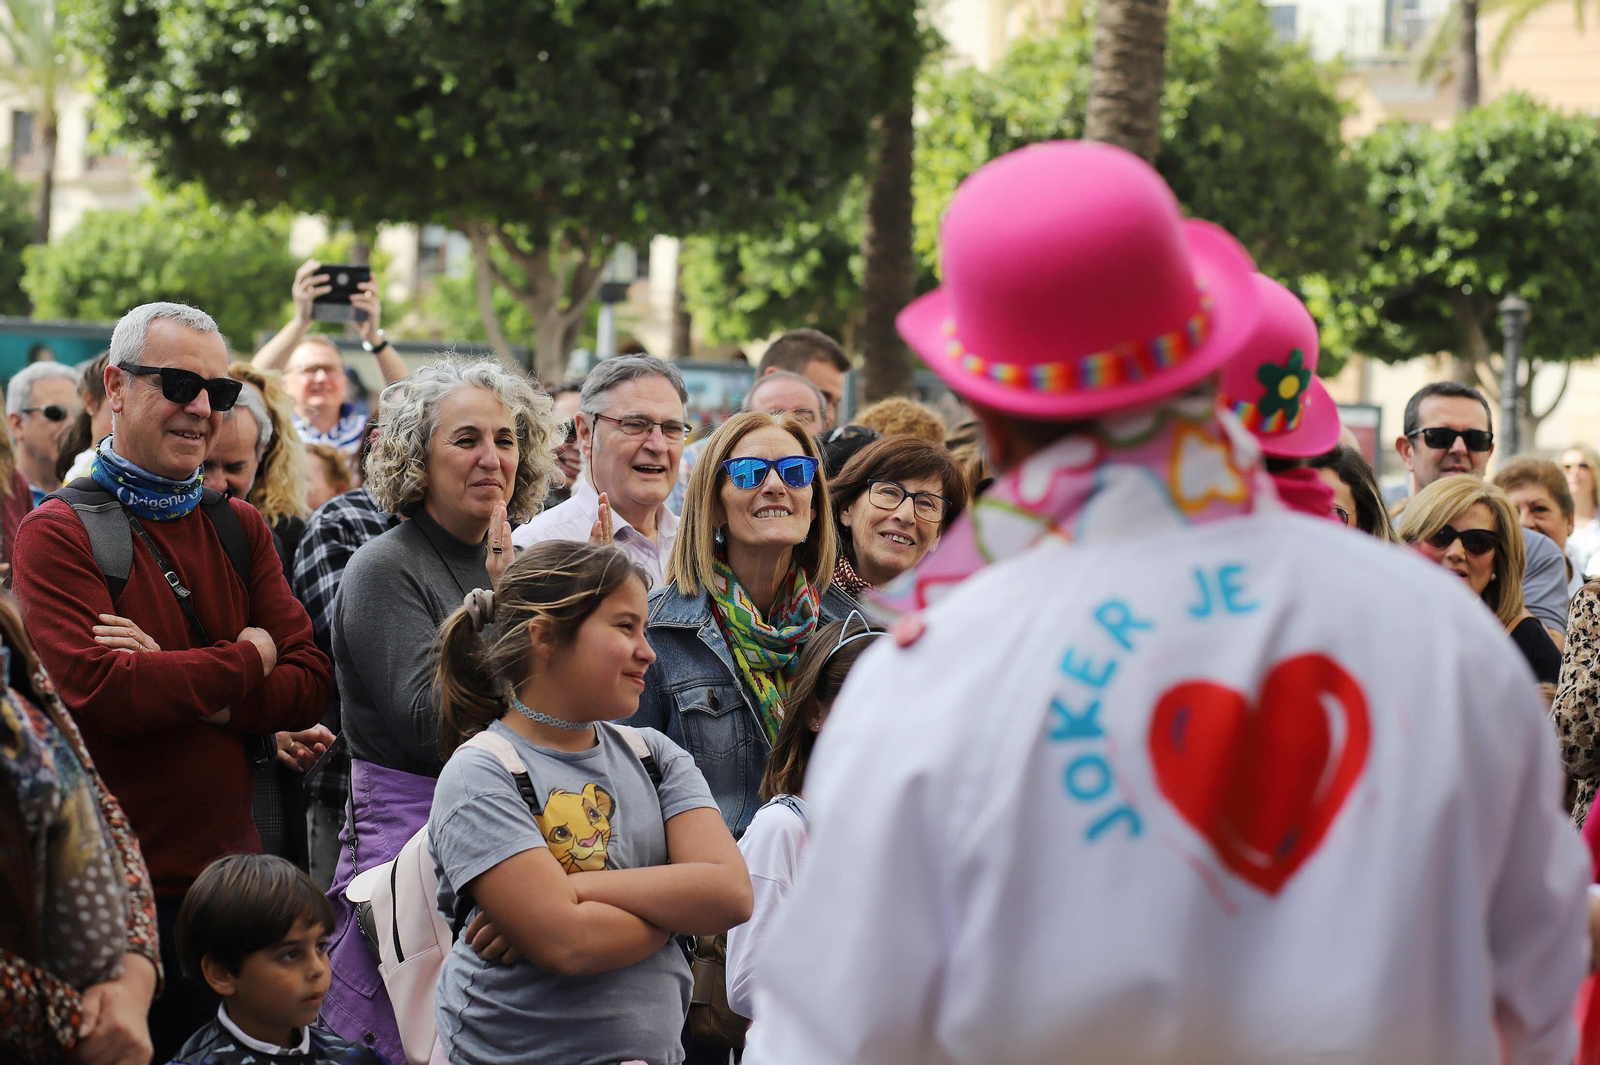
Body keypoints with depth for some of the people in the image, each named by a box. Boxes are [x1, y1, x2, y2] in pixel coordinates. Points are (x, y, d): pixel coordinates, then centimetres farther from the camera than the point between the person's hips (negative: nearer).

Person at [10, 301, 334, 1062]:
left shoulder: (238, 529, 12)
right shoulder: (59, 534, -8)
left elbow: (309, 685, 2)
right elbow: (94, 688, -22)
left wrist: (181, 689, -14)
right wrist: (243, 663, -9)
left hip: (229, 874, 6)